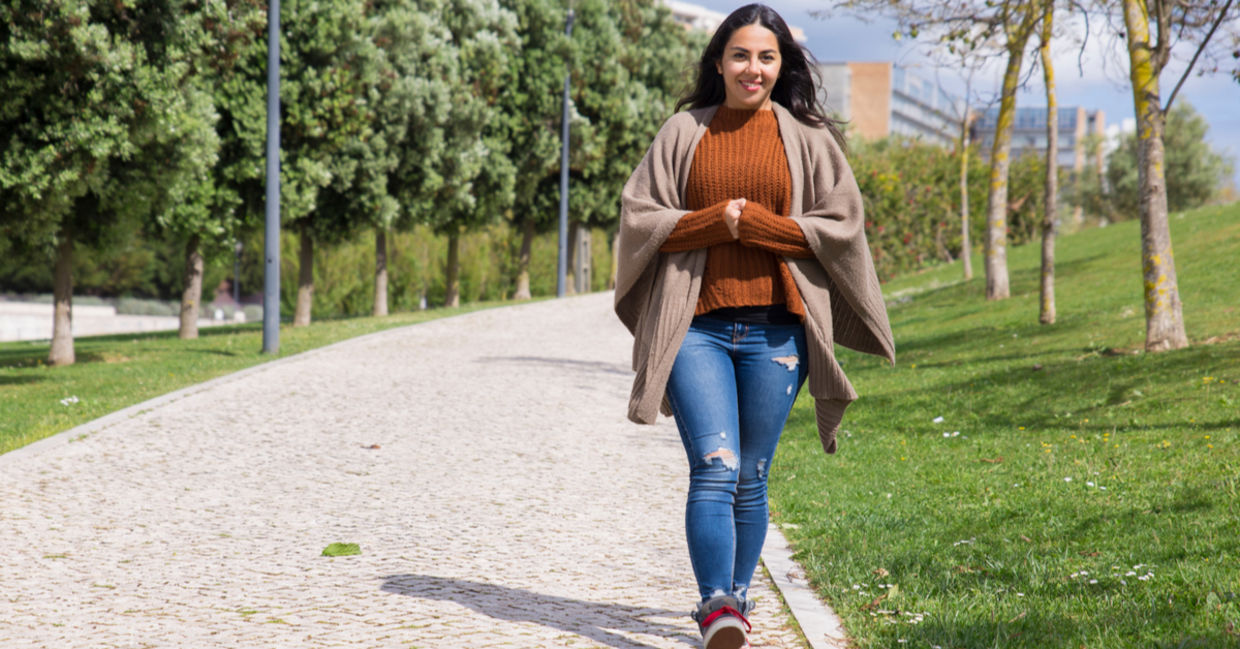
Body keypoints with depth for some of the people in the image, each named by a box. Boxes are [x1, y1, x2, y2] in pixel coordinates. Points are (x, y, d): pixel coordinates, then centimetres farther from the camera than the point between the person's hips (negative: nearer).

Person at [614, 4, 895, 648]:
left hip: (775, 329, 1)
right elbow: (639, 216, 5)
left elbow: (842, 225, 2)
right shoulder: (682, 133, 10)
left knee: (751, 479, 6)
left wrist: (755, 221, -9)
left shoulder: (808, 137, 9)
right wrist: (717, 220, -9)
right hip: (696, 325, -1)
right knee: (715, 469, -14)